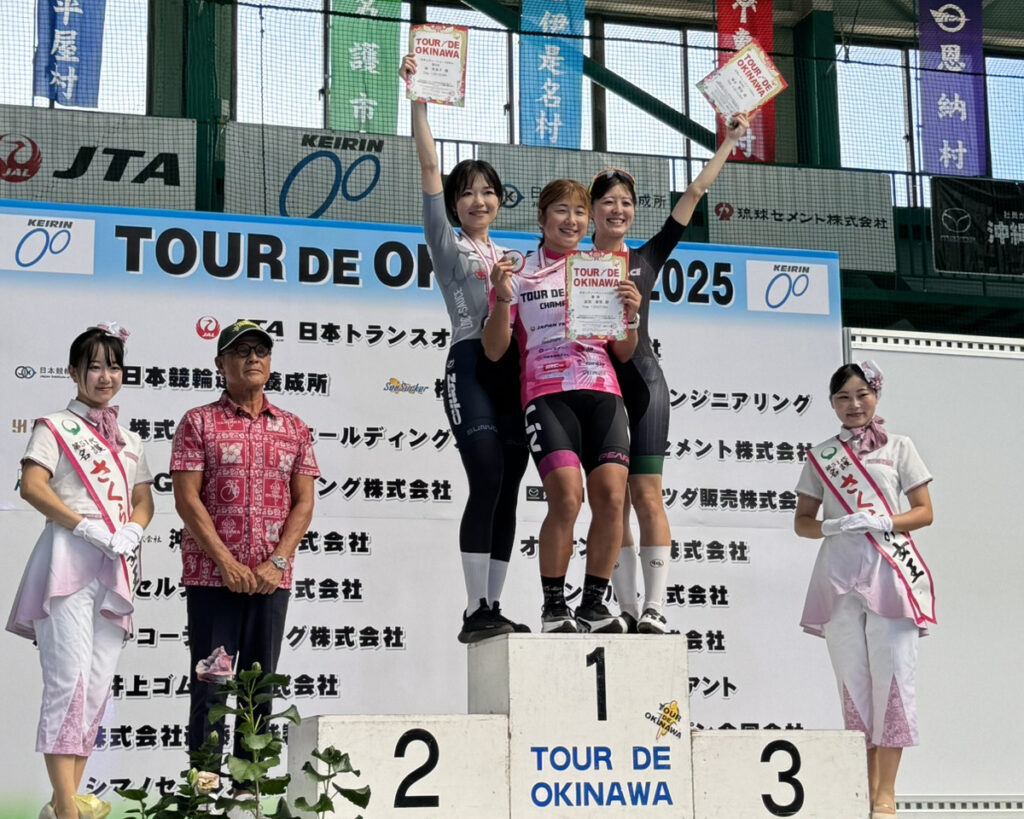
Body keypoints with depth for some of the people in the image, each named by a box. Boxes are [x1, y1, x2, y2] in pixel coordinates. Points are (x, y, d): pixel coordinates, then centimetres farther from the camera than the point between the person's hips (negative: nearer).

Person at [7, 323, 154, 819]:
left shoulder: (130, 442, 22)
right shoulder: (55, 428, 4)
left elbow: (143, 502, 22)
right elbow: (32, 486, -10)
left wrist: (132, 531, -2)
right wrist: (88, 527, -18)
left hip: (116, 571, 7)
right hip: (68, 560, -6)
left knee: (98, 686, 5)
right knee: (70, 681, -14)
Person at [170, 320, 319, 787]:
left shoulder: (293, 429, 11)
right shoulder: (199, 423, 2)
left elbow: (303, 503, 6)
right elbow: (186, 499, -6)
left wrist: (277, 563, -8)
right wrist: (226, 562, -14)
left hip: (271, 578, 3)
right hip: (211, 575, -3)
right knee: (210, 685, -2)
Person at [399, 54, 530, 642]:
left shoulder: (512, 257, 23)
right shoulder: (447, 245, 9)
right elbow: (430, 167, 1)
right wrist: (419, 99, -3)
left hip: (516, 370, 6)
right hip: (471, 367, -6)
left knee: (508, 489, 2)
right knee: (488, 482, -17)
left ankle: (494, 606, 6)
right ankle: (476, 610, -16)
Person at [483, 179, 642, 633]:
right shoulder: (520, 273, 12)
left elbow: (624, 353, 20)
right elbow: (494, 350, 7)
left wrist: (630, 317, 1)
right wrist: (503, 301, -9)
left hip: (602, 391, 3)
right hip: (547, 393, -3)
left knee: (611, 494, -13)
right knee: (566, 497, -20)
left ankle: (594, 603, -1)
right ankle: (553, 605, -6)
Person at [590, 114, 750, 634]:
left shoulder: (647, 258, 12)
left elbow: (694, 194, 14)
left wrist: (729, 142, 16)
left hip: (640, 380, 0)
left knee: (646, 494, -6)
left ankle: (654, 607, -8)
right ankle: (626, 608, 4)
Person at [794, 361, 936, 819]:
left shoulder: (898, 447, 8)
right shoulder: (820, 456, 13)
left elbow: (924, 512, 5)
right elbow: (802, 521, 12)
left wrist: (886, 522, -13)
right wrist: (829, 527, -9)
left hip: (889, 572, -2)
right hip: (838, 573, 2)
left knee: (891, 675, -8)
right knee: (853, 679, 3)